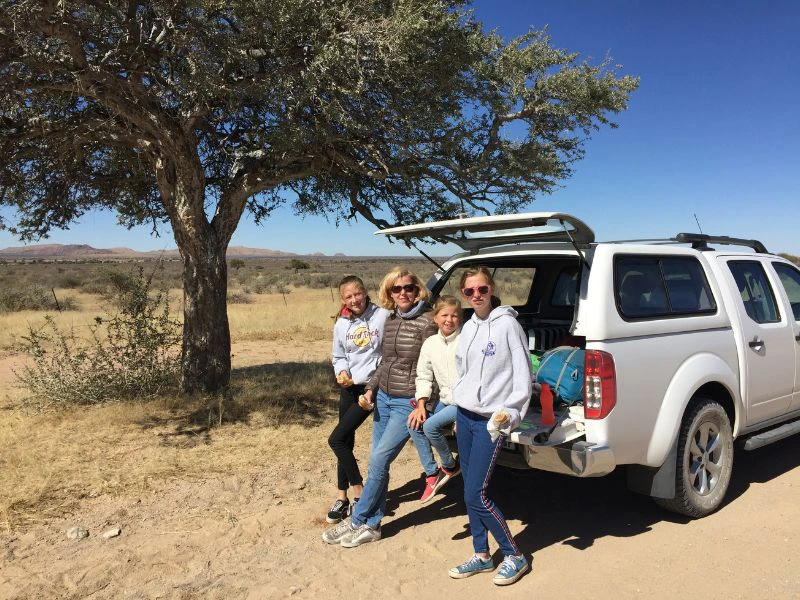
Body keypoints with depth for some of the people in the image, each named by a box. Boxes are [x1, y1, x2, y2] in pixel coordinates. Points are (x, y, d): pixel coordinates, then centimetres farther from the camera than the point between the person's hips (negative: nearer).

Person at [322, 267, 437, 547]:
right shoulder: (390, 320, 8)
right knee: (378, 462, 9)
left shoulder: (426, 323, -13)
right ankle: (371, 525, 19)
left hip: (408, 402, -7)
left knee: (378, 460, -6)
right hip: (383, 398, 7)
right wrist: (371, 389, 7)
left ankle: (357, 521, 10)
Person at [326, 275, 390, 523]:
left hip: (371, 386, -5)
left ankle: (359, 493, 8)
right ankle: (343, 498, 26)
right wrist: (342, 372, -7)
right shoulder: (341, 324, 3)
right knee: (345, 442, 11)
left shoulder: (383, 316, -12)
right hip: (348, 388, 5)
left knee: (336, 439, -10)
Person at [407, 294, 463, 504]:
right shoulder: (430, 343, 3)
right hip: (445, 401, 6)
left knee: (430, 426, -22)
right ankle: (432, 474, 2)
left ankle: (450, 466, 5)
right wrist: (421, 405, -6)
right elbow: (423, 377, 5)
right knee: (414, 423, -10)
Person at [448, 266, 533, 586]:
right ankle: (481, 556, 27)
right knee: (470, 491, 12)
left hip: (490, 421, -7)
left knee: (476, 495, -7)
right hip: (464, 417, 7)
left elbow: (523, 377, -11)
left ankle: (514, 557, 13)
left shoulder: (507, 325, -11)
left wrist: (509, 414, -17)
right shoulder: (468, 328, 9)